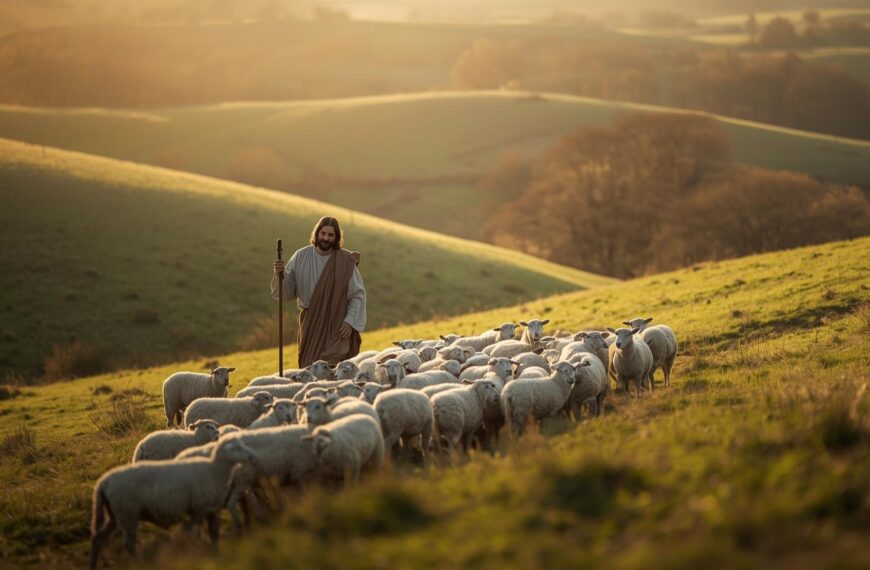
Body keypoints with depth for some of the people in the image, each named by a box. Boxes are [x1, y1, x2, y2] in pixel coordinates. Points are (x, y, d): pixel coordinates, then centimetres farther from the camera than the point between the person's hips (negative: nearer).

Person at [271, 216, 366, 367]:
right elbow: (288, 291, 1)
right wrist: (280, 274, -18)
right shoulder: (301, 257, -2)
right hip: (310, 325, 3)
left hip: (337, 326, -3)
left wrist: (350, 321, -12)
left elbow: (358, 294, -4)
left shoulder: (346, 261, -8)